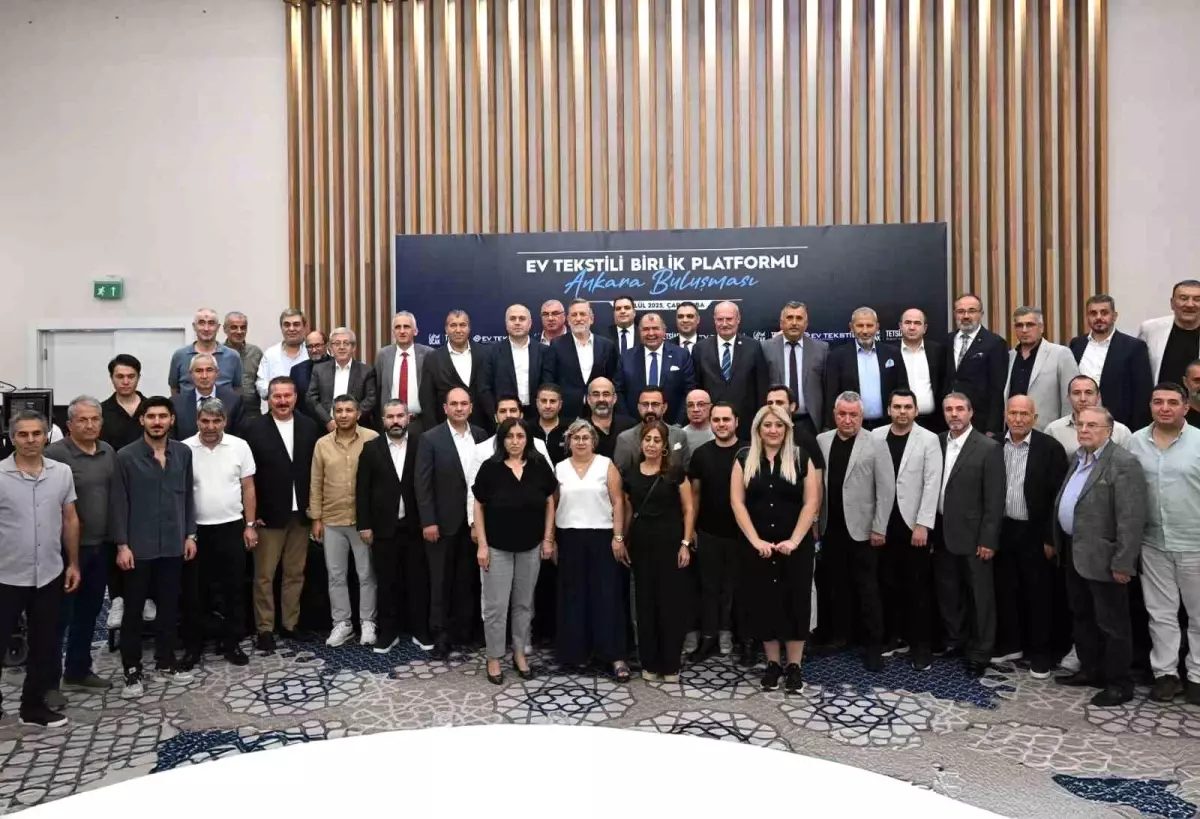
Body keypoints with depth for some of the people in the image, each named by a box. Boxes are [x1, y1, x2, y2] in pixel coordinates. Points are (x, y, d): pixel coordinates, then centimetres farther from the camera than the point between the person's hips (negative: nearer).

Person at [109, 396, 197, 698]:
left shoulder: (183, 453, 4)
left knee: (169, 606, 12)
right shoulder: (126, 456, -6)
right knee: (133, 610, 6)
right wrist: (122, 544, -10)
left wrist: (190, 534, 5)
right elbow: (118, 503, -6)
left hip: (173, 545, 3)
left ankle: (165, 663, 25)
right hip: (138, 547, -3)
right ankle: (132, 671, 17)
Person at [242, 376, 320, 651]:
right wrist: (252, 513, -10)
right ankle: (264, 628, 14)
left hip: (300, 512, 3)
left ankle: (290, 622, 23)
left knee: (295, 572, 12)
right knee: (264, 575, 4)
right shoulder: (255, 428, -5)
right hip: (269, 513, -3)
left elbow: (316, 468, 5)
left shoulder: (309, 426, 4)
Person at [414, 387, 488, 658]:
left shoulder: (481, 436, 3)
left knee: (467, 579, 12)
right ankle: (441, 634, 16)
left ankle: (463, 630, 24)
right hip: (443, 521, -3)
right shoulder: (431, 438, -7)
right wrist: (428, 522, -13)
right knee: (441, 580, 6)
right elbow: (423, 484, -8)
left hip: (474, 520, 3)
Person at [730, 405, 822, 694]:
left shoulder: (801, 458, 0)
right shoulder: (744, 458, 2)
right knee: (764, 602, 6)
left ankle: (794, 666, 15)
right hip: (758, 546, 1)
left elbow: (811, 502, -4)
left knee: (795, 602, 4)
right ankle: (772, 663, 19)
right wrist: (756, 540, -10)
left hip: (796, 545, -1)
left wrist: (793, 540, -12)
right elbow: (737, 502, -2)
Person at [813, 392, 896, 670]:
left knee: (867, 589, 4)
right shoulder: (821, 441, 4)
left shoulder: (876, 444, -6)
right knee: (835, 584, 13)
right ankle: (840, 634, 27)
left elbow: (886, 489, -7)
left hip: (861, 528, -3)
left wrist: (879, 528, -10)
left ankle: (873, 645, 12)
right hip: (830, 527, 4)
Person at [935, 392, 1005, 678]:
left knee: (979, 597, 5)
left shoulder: (989, 448, -10)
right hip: (942, 533, 5)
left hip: (972, 535, -5)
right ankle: (954, 640, 33)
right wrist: (929, 527, 4)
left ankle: (979, 653, 17)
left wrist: (988, 540, -14)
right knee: (947, 593, 16)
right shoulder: (937, 442, 5)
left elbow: (995, 500, -11)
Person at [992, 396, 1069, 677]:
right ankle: (1010, 645, 28)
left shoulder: (1050, 448, -9)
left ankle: (1040, 654, 19)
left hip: (1035, 533, -3)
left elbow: (1058, 496, -9)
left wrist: (1051, 538, -10)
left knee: (1038, 595, 7)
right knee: (1005, 591, 13)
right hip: (1003, 530, 3)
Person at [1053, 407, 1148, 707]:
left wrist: (1123, 563, -20)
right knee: (1081, 617, 19)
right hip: (1074, 552, 9)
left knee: (1111, 623, 4)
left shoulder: (1124, 464, -16)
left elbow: (1131, 519, -20)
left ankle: (1119, 683, 16)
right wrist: (1060, 543, 13)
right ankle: (1090, 670, 33)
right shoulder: (1078, 458, 12)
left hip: (1102, 557, -9)